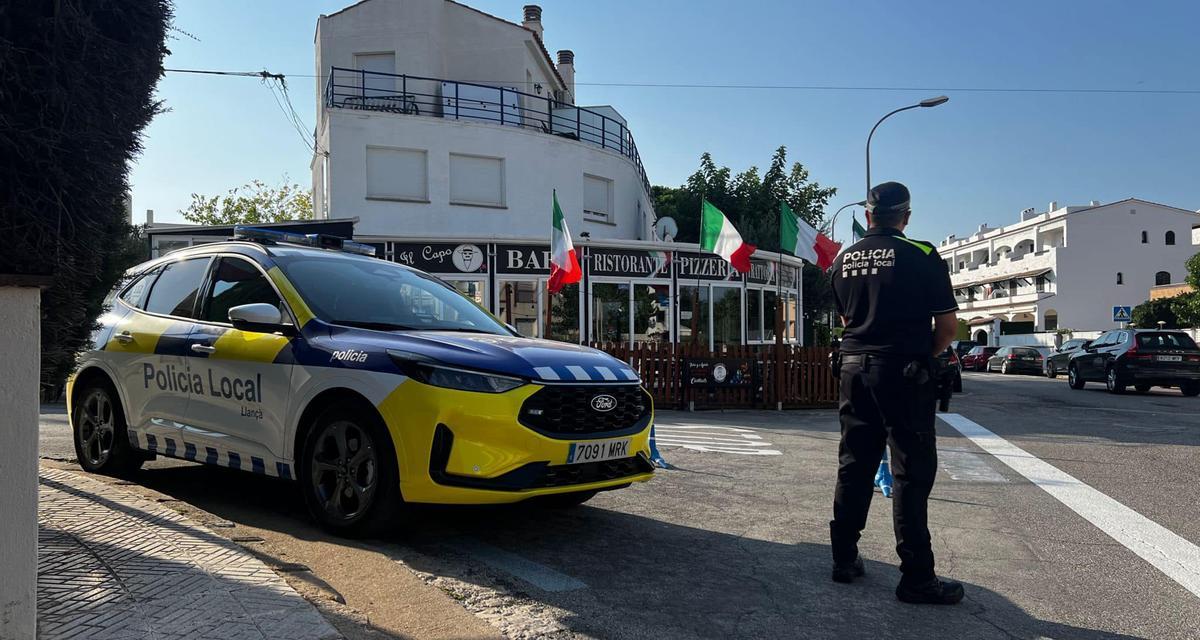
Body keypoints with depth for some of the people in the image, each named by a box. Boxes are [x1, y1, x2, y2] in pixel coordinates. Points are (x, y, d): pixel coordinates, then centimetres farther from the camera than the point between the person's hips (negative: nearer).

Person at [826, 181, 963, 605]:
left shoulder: (843, 260, 8)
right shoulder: (921, 255, -8)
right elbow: (948, 324, -7)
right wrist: (928, 355, 10)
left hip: (854, 368, 5)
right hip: (904, 372, -5)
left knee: (854, 466, 12)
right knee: (912, 473, 0)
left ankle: (845, 559, 20)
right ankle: (916, 578, 3)